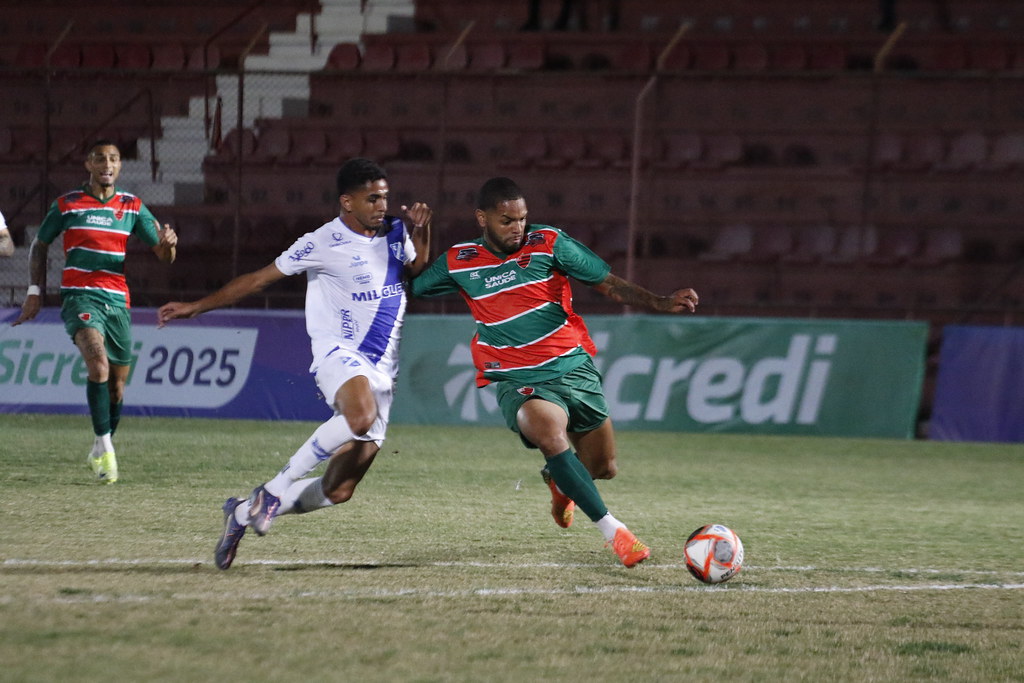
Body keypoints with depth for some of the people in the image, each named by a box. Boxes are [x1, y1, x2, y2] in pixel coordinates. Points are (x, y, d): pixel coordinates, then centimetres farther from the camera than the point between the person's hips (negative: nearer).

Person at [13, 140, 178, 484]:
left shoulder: (133, 207, 8)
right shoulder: (66, 205, 3)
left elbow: (164, 255, 8)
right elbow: (39, 245, 15)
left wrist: (168, 242, -16)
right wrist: (35, 292, 8)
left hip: (118, 301, 4)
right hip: (80, 296, -4)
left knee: (117, 384, 6)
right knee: (97, 358, -29)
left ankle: (101, 452, 28)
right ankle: (103, 446, -27)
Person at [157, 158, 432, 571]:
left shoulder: (395, 234, 10)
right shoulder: (324, 243, -7)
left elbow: (418, 271, 31)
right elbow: (260, 278, 0)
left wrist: (421, 233, 9)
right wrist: (197, 307, 0)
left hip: (381, 372, 6)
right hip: (339, 353, -6)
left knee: (339, 491, 0)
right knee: (360, 417, -41)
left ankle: (243, 514, 20)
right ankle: (274, 490, -26)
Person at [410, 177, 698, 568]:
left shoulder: (548, 243, -2)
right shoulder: (459, 263, 1)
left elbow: (608, 284, 0)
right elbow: (413, 287, 12)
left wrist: (661, 304, -14)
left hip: (573, 368, 2)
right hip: (517, 381, -2)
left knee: (602, 468, 6)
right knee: (551, 431, -34)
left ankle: (559, 480, 46)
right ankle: (612, 532, -33)